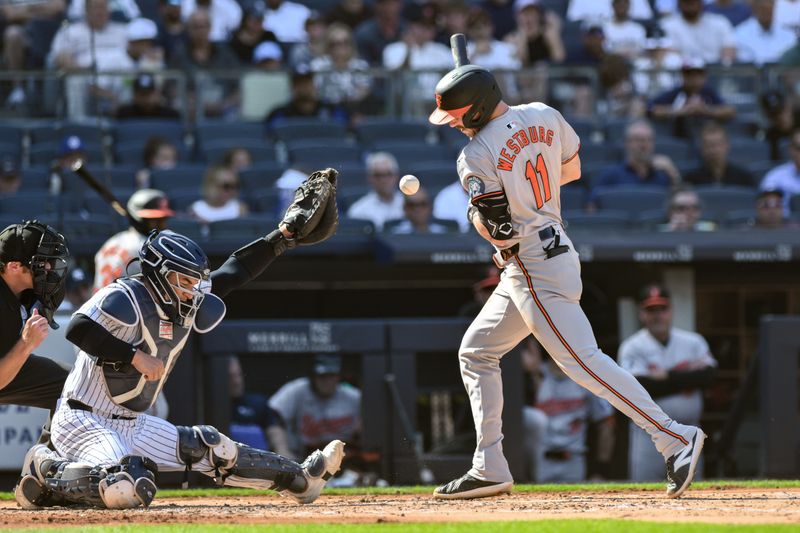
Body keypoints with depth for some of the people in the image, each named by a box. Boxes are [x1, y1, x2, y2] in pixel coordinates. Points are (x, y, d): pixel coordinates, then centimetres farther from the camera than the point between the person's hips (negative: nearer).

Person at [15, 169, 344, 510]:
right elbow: (77, 329, -31)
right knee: (128, 490, -33)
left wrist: (286, 236, 7)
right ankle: (48, 472, -12)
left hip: (133, 425, 9)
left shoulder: (186, 305, 9)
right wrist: (135, 356, -29)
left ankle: (300, 479, 24)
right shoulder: (125, 297, -17)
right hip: (83, 423, -9)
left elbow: (233, 273, 12)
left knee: (212, 449, 12)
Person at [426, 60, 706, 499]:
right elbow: (572, 169, 21)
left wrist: (473, 209, 3)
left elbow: (497, 231, -18)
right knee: (476, 352, 15)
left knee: (582, 361, -13)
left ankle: (674, 438, -17)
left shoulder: (477, 155, -17)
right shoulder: (544, 117, 6)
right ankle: (489, 470, 14)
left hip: (535, 267, -10)